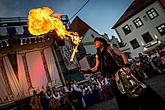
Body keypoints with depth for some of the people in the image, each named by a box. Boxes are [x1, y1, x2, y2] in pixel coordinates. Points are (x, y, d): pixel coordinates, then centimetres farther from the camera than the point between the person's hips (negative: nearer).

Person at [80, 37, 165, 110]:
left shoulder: (110, 48, 3)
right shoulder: (98, 56, 13)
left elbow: (122, 55, -2)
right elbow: (96, 68, 13)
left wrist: (126, 66, -17)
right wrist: (87, 71, -3)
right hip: (113, 78, 4)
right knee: (122, 99, 7)